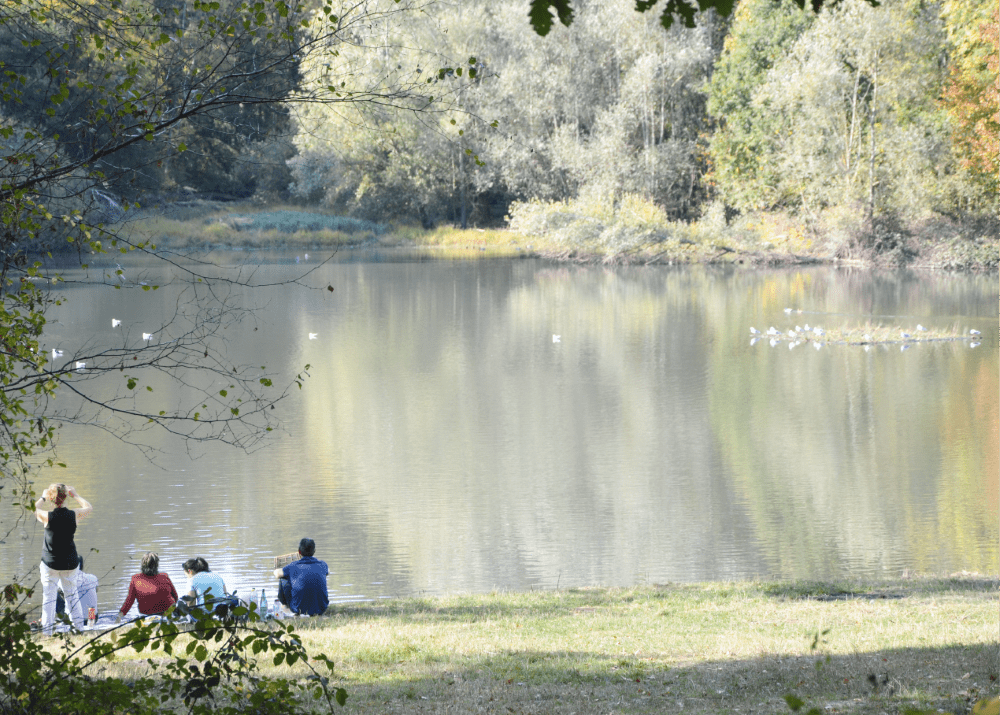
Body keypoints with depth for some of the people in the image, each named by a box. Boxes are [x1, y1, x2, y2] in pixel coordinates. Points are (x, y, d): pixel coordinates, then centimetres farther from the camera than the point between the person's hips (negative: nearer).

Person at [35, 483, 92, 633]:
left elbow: (33, 510, 8)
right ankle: (79, 625, 20)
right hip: (70, 563, 3)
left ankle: (47, 630, 3)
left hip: (50, 563, -3)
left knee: (49, 597, 4)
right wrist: (75, 495, 23)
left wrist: (43, 498, 20)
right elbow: (89, 508, 13)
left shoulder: (47, 517, -15)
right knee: (72, 595, 16)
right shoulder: (74, 514, -10)